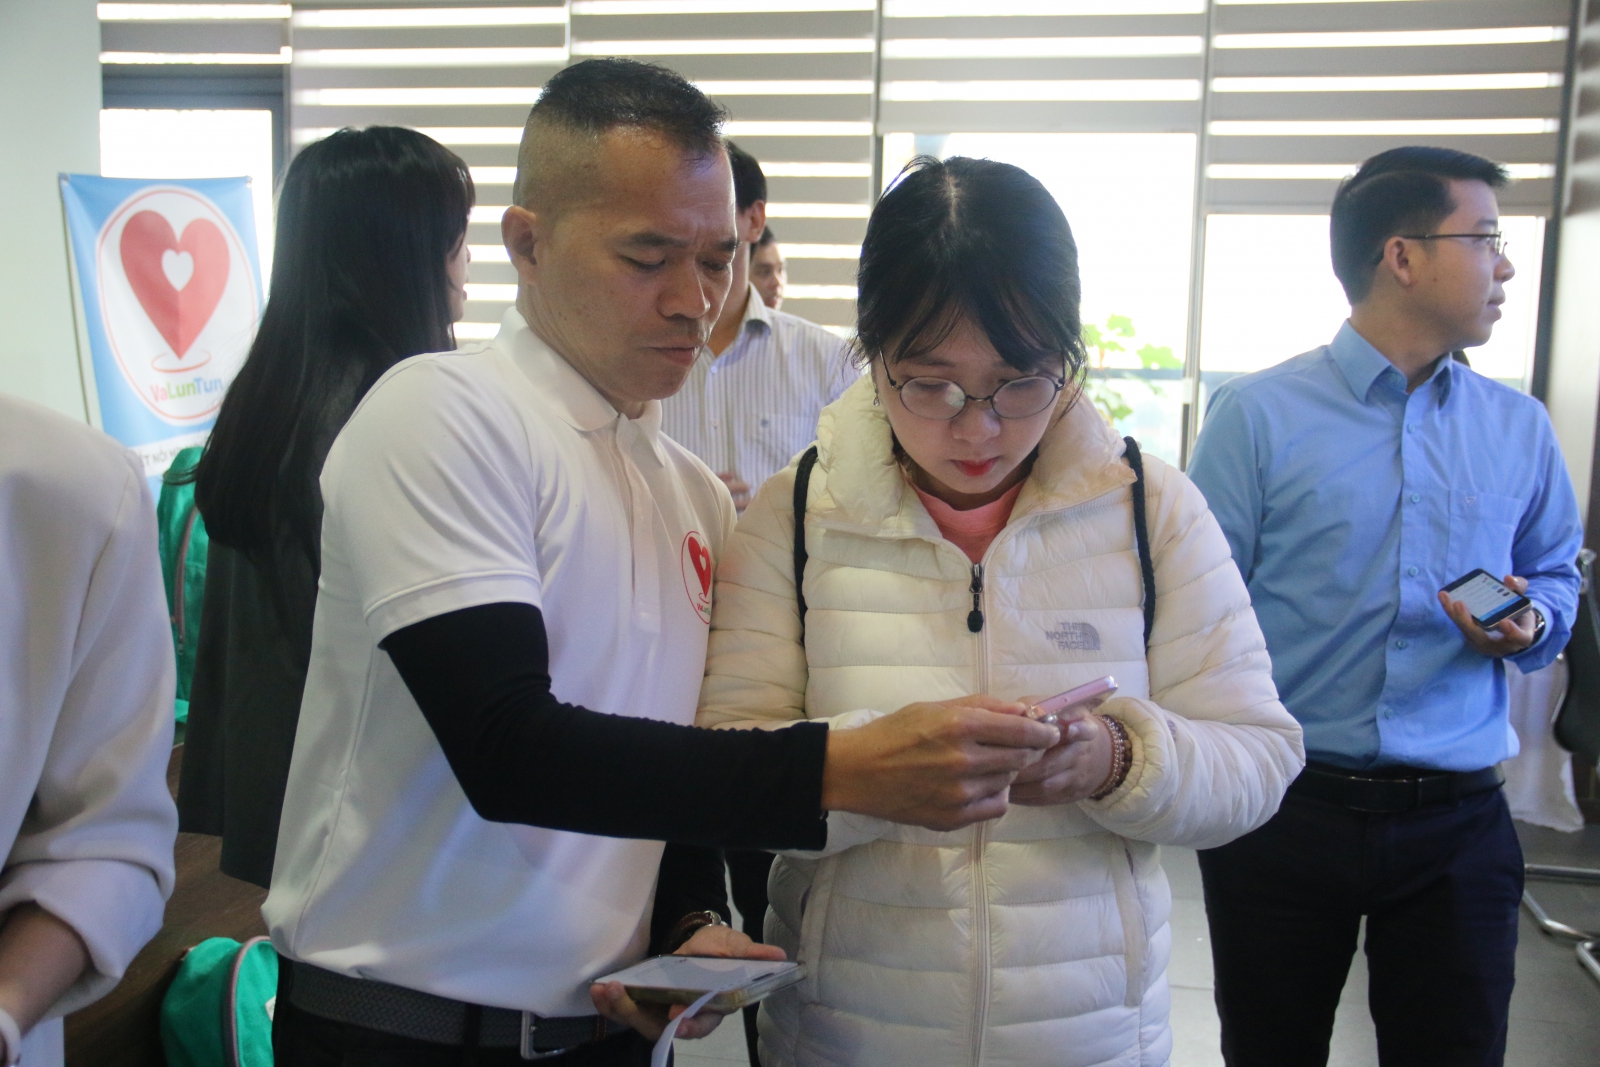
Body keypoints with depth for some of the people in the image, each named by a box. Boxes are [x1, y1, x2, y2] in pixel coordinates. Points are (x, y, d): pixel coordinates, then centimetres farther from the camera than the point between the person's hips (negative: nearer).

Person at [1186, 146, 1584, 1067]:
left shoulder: (1520, 428, 7)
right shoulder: (1257, 415, -6)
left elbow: (1557, 574, 19)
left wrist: (1531, 624, -5)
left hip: (1458, 820, 3)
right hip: (1282, 809, -3)